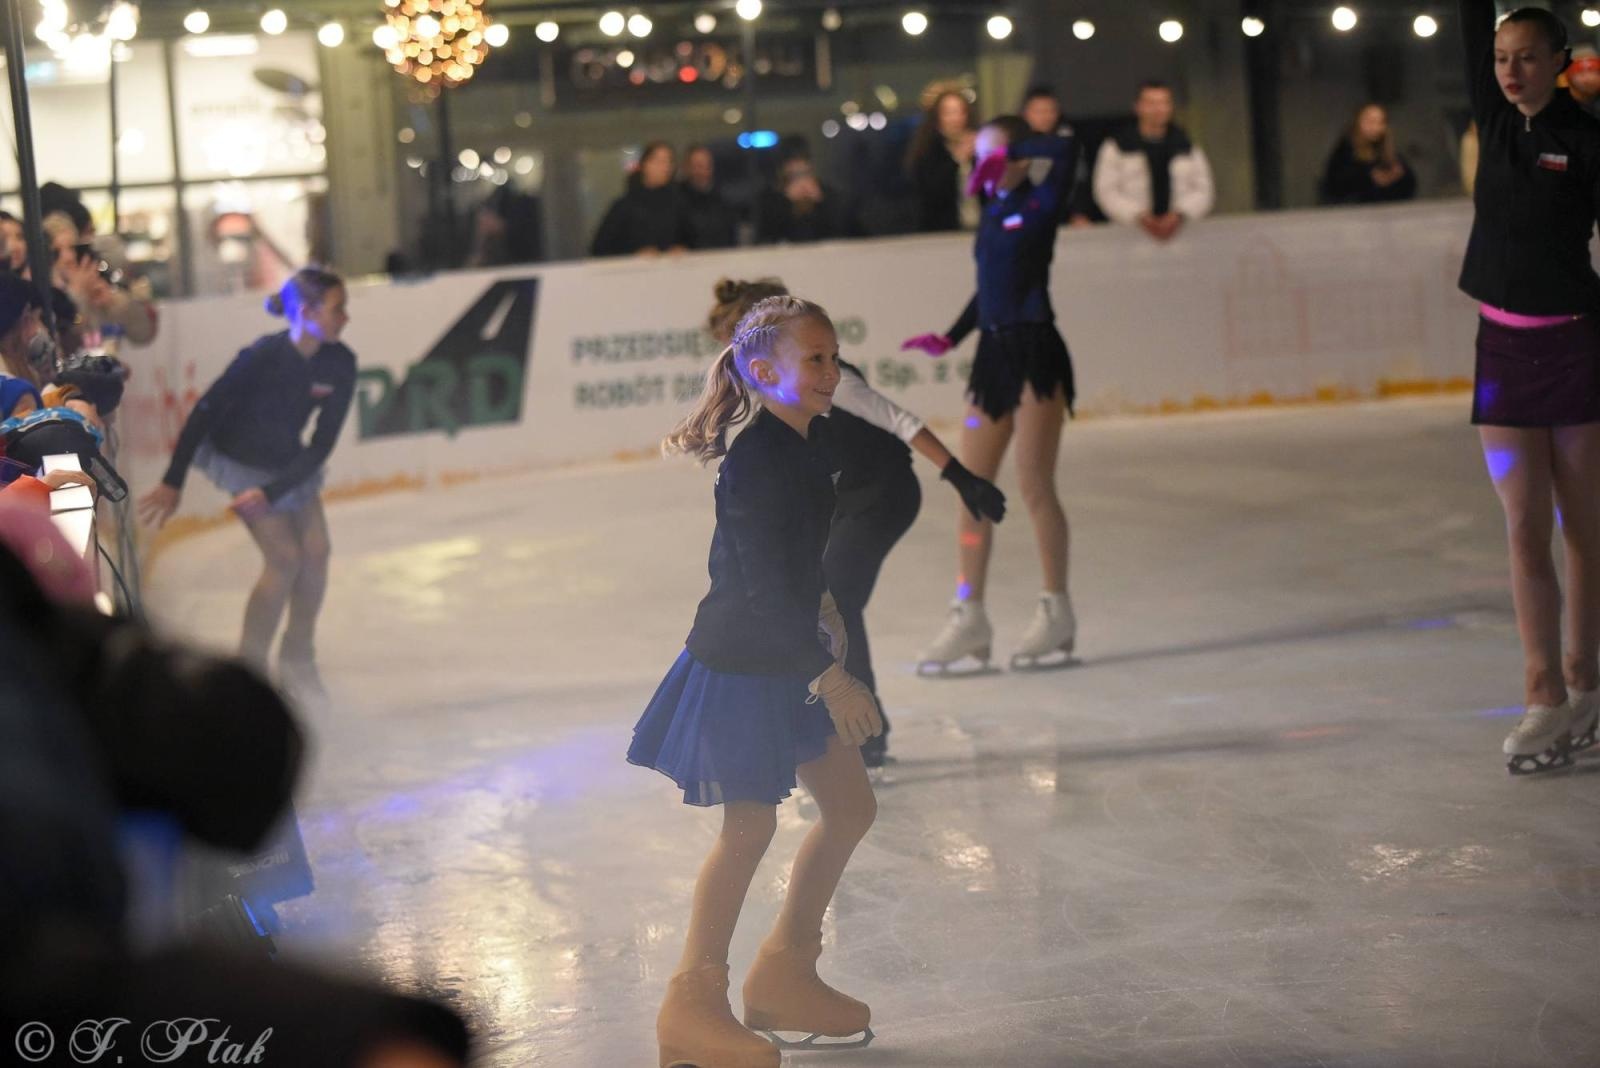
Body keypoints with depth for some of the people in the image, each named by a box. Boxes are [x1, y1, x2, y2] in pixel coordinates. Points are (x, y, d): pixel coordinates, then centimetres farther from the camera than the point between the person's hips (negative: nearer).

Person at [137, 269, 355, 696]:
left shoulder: (340, 364, -18)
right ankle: (249, 666, 5)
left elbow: (323, 441, -14)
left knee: (316, 551, -1)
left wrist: (273, 492, -21)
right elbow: (205, 412, -21)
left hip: (289, 461, 5)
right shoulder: (264, 356, -31)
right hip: (241, 461, -5)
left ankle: (297, 658, 17)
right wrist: (172, 483, -17)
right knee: (284, 556, -10)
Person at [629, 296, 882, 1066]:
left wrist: (822, 608, 19)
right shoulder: (755, 462, -24)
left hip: (789, 656, 9)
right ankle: (692, 1003, 11)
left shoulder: (811, 438, 3)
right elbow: (764, 587, -26)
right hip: (739, 663, -9)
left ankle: (784, 973, 27)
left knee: (850, 807, 13)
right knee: (749, 830, -3)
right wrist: (830, 675, -23)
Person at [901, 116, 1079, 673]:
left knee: (1035, 486, -5)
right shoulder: (992, 210, 14)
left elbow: (1066, 150, -24)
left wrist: (1011, 155, -14)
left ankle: (1057, 612, 5)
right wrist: (950, 338, 15)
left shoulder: (1038, 205, -5)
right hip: (993, 355, 7)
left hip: (1035, 352, -7)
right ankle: (969, 615, 10)